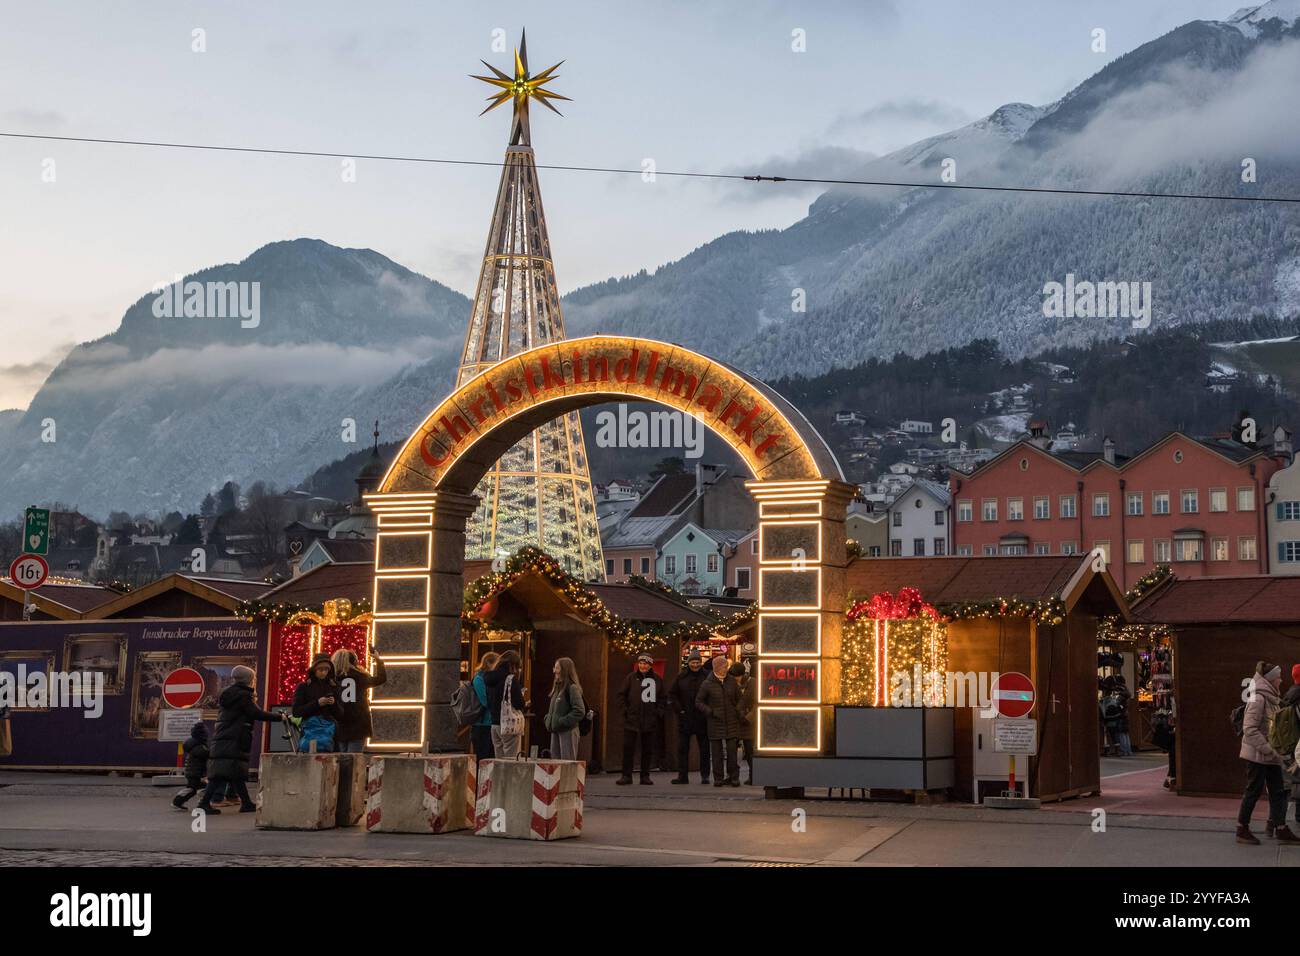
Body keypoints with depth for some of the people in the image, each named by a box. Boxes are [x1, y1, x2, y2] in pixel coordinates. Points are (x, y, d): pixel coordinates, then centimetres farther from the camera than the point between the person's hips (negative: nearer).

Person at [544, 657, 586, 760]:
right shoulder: (557, 687, 15)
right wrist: (548, 720, 9)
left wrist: (562, 722, -18)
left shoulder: (572, 688, -11)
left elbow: (580, 711, -18)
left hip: (568, 732, -9)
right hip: (555, 732, 9)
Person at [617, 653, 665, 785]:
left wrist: (659, 712, 2)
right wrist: (626, 710, -5)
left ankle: (645, 776, 14)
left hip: (651, 721, 2)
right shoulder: (631, 678, 2)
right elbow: (621, 695, 5)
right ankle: (626, 775, 3)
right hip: (632, 719, -2)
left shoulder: (657, 679, 7)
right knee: (628, 748, -3)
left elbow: (663, 699, 14)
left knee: (648, 749, 6)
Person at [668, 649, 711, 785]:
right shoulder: (681, 677, 4)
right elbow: (671, 693, 9)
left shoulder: (707, 676, -1)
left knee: (704, 748, 4)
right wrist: (678, 709, 0)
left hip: (702, 718, -2)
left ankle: (705, 776, 11)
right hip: (685, 717, 2)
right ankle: (682, 776, 6)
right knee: (682, 748, 2)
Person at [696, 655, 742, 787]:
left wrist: (738, 710, 4)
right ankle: (718, 778, 9)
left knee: (732, 750, -2)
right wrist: (710, 711, -7)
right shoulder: (707, 684, -2)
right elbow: (699, 702, 4)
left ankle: (733, 777, 7)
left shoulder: (732, 681, 6)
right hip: (715, 722, -2)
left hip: (731, 721, 2)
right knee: (717, 752, 1)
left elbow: (739, 698, 17)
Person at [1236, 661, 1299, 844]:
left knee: (1277, 792, 9)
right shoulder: (1258, 699, -17)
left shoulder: (1270, 698, 11)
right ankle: (1242, 830, 10)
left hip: (1270, 755, 9)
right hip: (1257, 755, -9)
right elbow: (1249, 729, -22)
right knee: (1253, 791, 0)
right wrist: (1267, 749, -22)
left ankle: (1281, 829, 14)